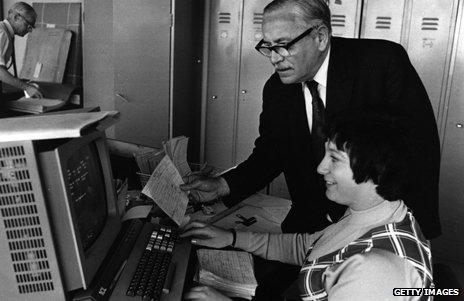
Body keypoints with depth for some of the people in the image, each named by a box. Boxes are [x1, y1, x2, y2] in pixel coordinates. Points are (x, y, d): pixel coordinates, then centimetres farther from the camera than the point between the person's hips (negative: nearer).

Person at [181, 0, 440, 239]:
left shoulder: (384, 62, -17)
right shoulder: (276, 90, -2)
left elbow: (421, 150, -15)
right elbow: (268, 154, 6)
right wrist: (222, 186, -10)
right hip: (310, 225, 4)